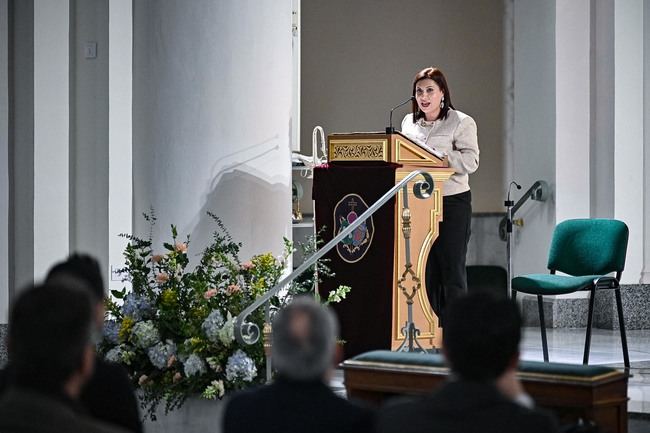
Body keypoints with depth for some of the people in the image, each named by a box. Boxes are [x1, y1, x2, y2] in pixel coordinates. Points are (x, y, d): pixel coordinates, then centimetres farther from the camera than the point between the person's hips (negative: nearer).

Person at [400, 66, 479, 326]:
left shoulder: (461, 123, -1)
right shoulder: (409, 122, 16)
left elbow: (470, 161, -10)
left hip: (452, 202, -5)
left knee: (452, 268, -4)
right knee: (424, 268, 6)